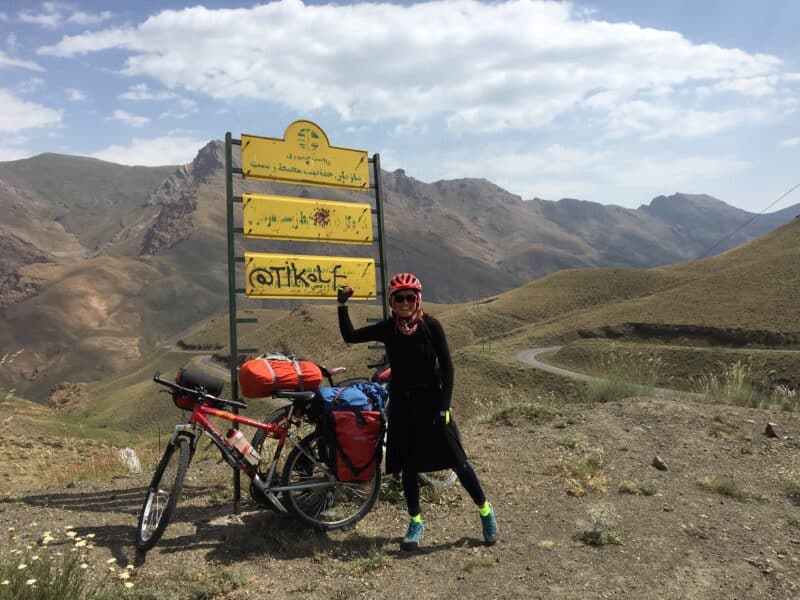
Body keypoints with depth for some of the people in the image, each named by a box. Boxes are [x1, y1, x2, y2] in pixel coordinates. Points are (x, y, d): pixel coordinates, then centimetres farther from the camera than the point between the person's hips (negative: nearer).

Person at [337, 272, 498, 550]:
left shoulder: (430, 326, -10)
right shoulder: (387, 329, -1)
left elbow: (446, 367, -8)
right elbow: (350, 336, 3)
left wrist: (444, 407, -13)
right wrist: (342, 305, -9)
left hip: (431, 403, -3)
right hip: (402, 407, 3)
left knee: (456, 460, 0)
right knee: (408, 466, 9)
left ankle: (485, 511, 20)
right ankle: (416, 521, 26)